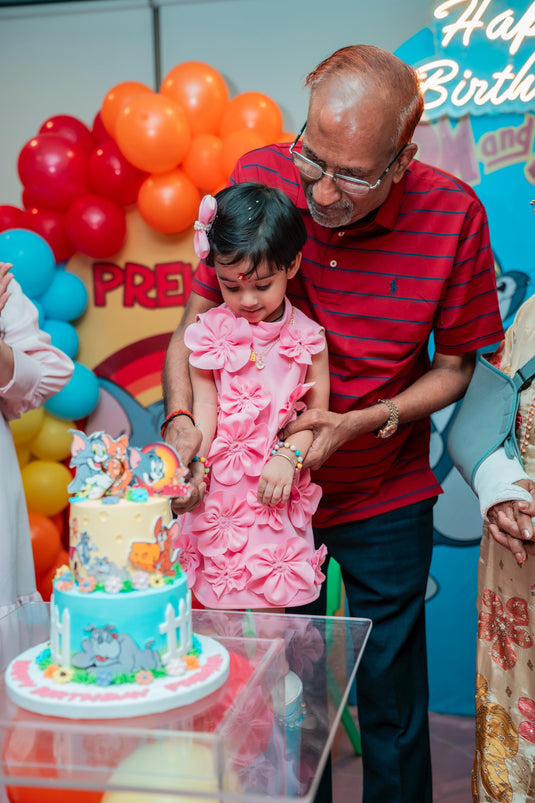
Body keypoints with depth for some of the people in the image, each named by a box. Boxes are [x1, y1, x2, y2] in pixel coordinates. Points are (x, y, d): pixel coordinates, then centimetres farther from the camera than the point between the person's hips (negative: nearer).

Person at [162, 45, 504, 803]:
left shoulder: (453, 214, -16)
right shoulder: (260, 176, -13)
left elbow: (453, 367, -5)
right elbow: (196, 322, -5)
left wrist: (365, 422, -20)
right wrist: (182, 420, -21)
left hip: (386, 504, -1)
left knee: (391, 702, 12)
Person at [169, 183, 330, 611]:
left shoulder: (307, 337, -1)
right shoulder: (210, 333, -1)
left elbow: (317, 410, 0)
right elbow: (204, 408, -3)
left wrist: (289, 456, -15)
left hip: (275, 494, 0)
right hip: (218, 488, 0)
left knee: (268, 611, 4)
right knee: (219, 614, 7)